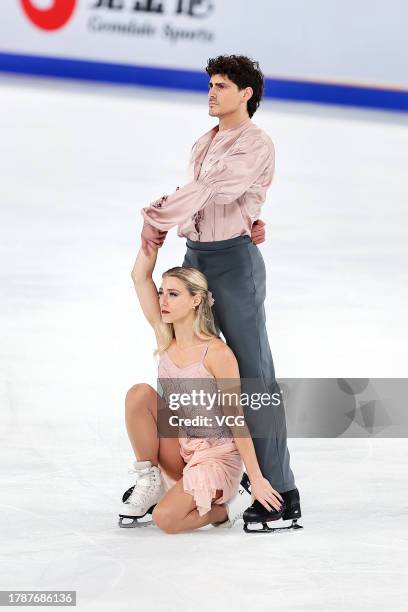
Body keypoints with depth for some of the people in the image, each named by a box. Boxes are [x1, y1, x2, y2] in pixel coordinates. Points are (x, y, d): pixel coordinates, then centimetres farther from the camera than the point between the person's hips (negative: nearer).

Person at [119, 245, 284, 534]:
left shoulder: (217, 353, -19)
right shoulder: (165, 338, -2)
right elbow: (140, 276, -7)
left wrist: (256, 479, -15)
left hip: (217, 457, -6)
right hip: (179, 449, 6)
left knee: (166, 519, -27)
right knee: (140, 393, -19)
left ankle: (218, 510, 5)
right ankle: (150, 482, -8)